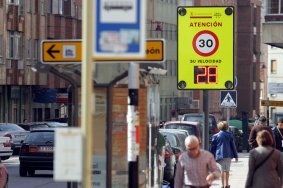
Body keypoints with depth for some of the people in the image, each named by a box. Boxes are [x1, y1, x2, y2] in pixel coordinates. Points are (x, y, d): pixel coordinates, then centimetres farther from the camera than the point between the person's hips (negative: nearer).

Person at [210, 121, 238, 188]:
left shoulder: (216, 136, 1)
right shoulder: (229, 135, 2)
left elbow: (212, 147, 4)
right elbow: (233, 145, 4)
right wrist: (236, 155, 8)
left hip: (220, 155, -1)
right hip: (228, 155, 1)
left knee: (222, 170, 2)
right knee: (227, 170, 12)